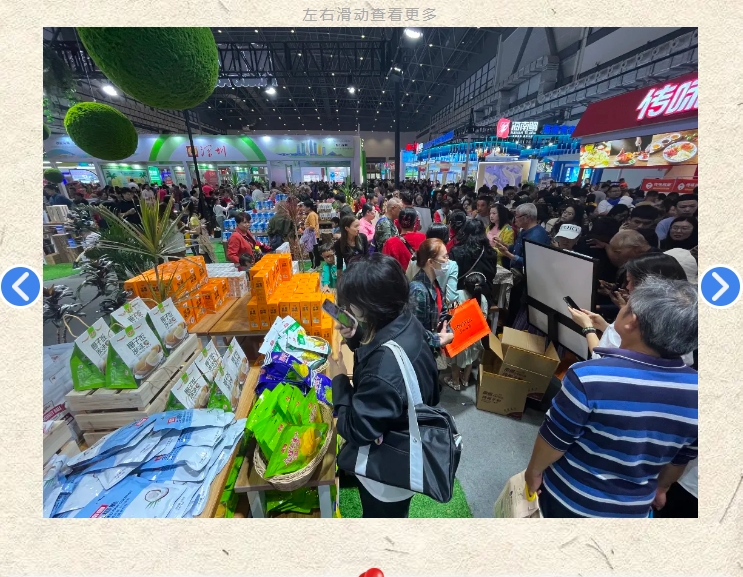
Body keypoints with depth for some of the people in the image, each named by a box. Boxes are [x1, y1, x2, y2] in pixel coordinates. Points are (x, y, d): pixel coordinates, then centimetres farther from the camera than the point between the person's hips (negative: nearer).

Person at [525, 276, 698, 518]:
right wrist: (660, 488, 21)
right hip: (632, 508, 4)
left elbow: (554, 441, -21)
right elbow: (681, 459, 1)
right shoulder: (693, 390, -17)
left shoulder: (588, 377, -35)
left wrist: (534, 471, -1)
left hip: (569, 499, -4)